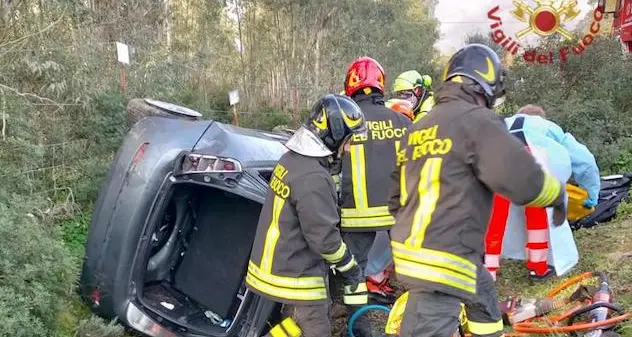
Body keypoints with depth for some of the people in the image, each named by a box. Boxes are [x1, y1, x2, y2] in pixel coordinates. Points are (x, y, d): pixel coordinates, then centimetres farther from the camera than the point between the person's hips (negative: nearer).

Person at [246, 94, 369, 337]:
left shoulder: (291, 159, 3)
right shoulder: (313, 177, -27)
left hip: (277, 264, 9)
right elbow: (324, 237, -24)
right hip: (295, 275, -9)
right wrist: (350, 268, -7)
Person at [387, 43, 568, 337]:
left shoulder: (418, 128, 13)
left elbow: (395, 196, 18)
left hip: (413, 250, 10)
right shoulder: (477, 120, -11)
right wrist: (558, 195, 2)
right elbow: (522, 180, -19)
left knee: (483, 295, 31)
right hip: (441, 260, -10)